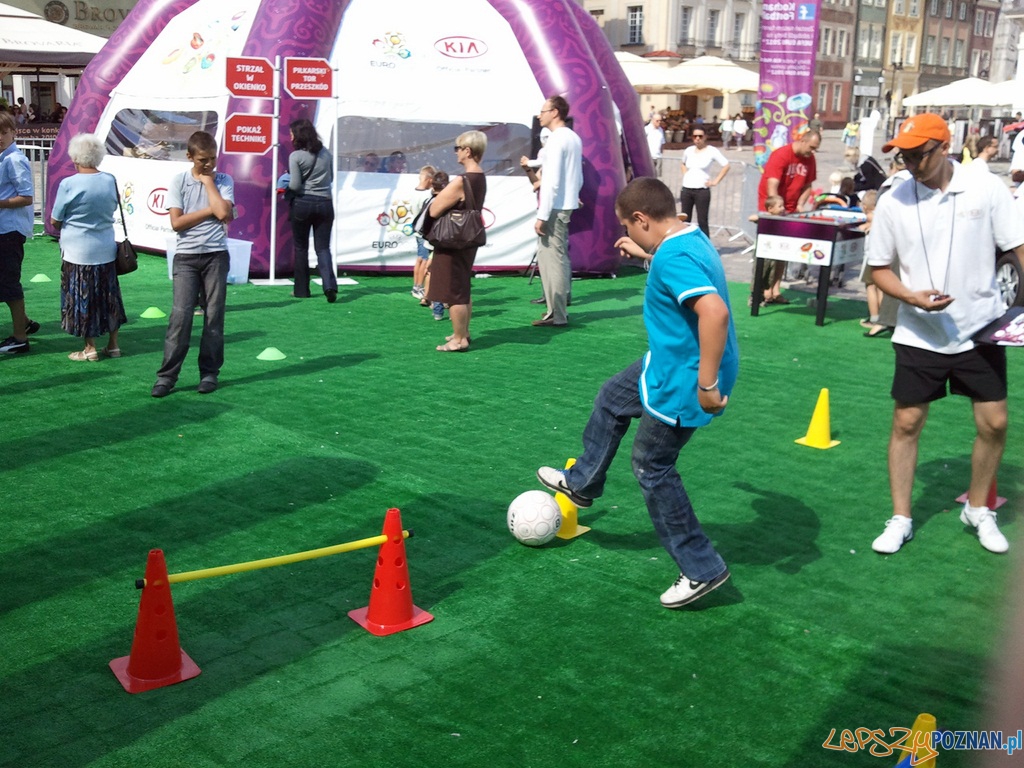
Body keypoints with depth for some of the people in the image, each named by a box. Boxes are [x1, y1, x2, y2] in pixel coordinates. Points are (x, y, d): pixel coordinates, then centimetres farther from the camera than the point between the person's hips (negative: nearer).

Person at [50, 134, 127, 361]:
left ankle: (90, 348, 9)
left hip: (77, 251, -4)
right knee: (108, 296, 14)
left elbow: (55, 221, -6)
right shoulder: (110, 180, -2)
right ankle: (113, 344, 20)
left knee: (82, 298, 5)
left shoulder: (68, 184, -14)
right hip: (106, 250, 5)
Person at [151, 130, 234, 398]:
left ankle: (209, 373, 11)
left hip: (216, 255, 1)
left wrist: (208, 180, -4)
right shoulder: (179, 181, 4)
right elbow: (176, 222, -5)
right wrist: (211, 210, -7)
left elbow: (224, 212, -12)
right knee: (181, 314, -8)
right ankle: (167, 375, -4)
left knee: (214, 315, 2)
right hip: (186, 256, -1)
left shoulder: (223, 181, 6)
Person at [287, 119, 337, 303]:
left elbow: (295, 185, -12)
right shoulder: (326, 153, 7)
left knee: (301, 247, 10)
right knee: (323, 247, 4)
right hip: (325, 203, 4)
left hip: (303, 203, -4)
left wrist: (285, 186, 8)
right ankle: (330, 285, -18)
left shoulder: (296, 156, -9)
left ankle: (302, 290, 15)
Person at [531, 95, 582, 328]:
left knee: (551, 258, -6)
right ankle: (557, 310, 21)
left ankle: (557, 314, -3)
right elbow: (579, 178, 19)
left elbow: (551, 181, -20)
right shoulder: (574, 138, 14)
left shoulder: (556, 140, -14)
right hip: (567, 205, 10)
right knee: (557, 258, 15)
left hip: (555, 207, -10)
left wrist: (542, 215, -19)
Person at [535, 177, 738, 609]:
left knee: (652, 467, 5)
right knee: (612, 399, 26)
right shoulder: (690, 240, 4)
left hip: (680, 383, -10)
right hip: (668, 365, 10)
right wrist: (646, 254, 34)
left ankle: (701, 570, 14)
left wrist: (707, 384, -36)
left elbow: (714, 311, -40)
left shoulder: (673, 258, -28)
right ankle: (582, 483, 46)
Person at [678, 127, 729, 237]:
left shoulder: (712, 151, -4)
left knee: (702, 221, -4)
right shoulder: (688, 150, 9)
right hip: (686, 190, 4)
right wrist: (685, 175, 13)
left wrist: (715, 181, -7)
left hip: (702, 191, -4)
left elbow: (726, 166, -4)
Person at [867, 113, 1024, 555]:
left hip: (980, 330, 0)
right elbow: (879, 269, 2)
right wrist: (912, 297, -16)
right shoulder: (893, 202, -6)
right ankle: (900, 520, 17)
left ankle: (978, 510, 27)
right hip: (920, 335, 0)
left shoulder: (987, 189, -9)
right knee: (906, 423, 3)